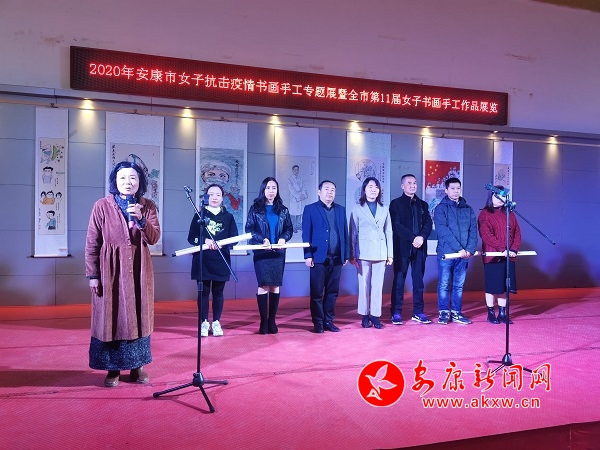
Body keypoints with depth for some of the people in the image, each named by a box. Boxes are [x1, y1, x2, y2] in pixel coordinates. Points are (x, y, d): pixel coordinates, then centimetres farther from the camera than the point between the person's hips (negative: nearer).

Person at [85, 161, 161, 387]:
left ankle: (137, 366, 21)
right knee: (110, 317, 4)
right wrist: (92, 275, -7)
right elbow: (92, 243, -4)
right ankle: (113, 369, 17)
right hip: (111, 270, -2)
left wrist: (141, 220, -23)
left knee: (138, 317, 8)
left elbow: (154, 238, -7)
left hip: (139, 270, 2)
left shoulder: (148, 206, 2)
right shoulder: (102, 206, -4)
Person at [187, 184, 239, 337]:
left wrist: (221, 243, -17)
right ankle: (204, 323, 15)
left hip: (221, 261, 1)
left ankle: (216, 323, 18)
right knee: (203, 292, 4)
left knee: (218, 292, 7)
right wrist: (205, 241, -18)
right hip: (202, 261, -1)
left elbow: (234, 238, 1)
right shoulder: (199, 215, 4)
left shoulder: (228, 217, 7)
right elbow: (191, 237, 0)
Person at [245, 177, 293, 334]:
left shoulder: (283, 210, 9)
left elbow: (290, 228, 9)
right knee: (263, 285, -6)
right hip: (261, 252, -2)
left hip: (278, 252, 2)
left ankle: (272, 320, 10)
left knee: (275, 286, 2)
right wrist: (262, 240, -16)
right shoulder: (255, 208, 2)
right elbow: (249, 229, -2)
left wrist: (283, 238, -12)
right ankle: (263, 321, 2)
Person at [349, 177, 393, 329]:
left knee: (378, 285, 3)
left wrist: (390, 254, 6)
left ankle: (375, 315, 11)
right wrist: (352, 255, -2)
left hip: (380, 252, 2)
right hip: (363, 252, -2)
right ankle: (365, 316, 11)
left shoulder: (384, 209, 11)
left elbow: (389, 232, 11)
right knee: (364, 284, 1)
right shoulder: (357, 209, 4)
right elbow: (353, 233, 2)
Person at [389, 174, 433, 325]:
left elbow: (428, 223, 6)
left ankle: (418, 312, 13)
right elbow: (397, 226, -8)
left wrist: (422, 237, -13)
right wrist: (413, 238, -17)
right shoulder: (395, 203, 3)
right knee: (399, 280, -1)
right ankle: (396, 313, 5)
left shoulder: (423, 204, 16)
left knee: (419, 280, 6)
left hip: (419, 247, 4)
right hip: (402, 247, -4)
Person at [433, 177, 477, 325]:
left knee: (459, 285, 9)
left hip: (464, 254, 4)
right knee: (444, 285, 2)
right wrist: (459, 249, -18)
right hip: (446, 253, -4)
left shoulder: (467, 209, 12)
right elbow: (443, 231, -12)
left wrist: (470, 249, -9)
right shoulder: (441, 208, -2)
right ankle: (443, 313, 11)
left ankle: (456, 313, 18)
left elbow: (473, 230, 7)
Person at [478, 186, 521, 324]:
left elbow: (517, 233, 8)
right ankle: (491, 313, 11)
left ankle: (502, 313, 16)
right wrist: (503, 249, -19)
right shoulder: (485, 214, -2)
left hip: (509, 256, 5)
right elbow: (486, 235, -12)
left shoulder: (509, 214, 15)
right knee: (492, 286, 1)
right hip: (492, 256, -5)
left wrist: (514, 249, -8)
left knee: (505, 285, 7)